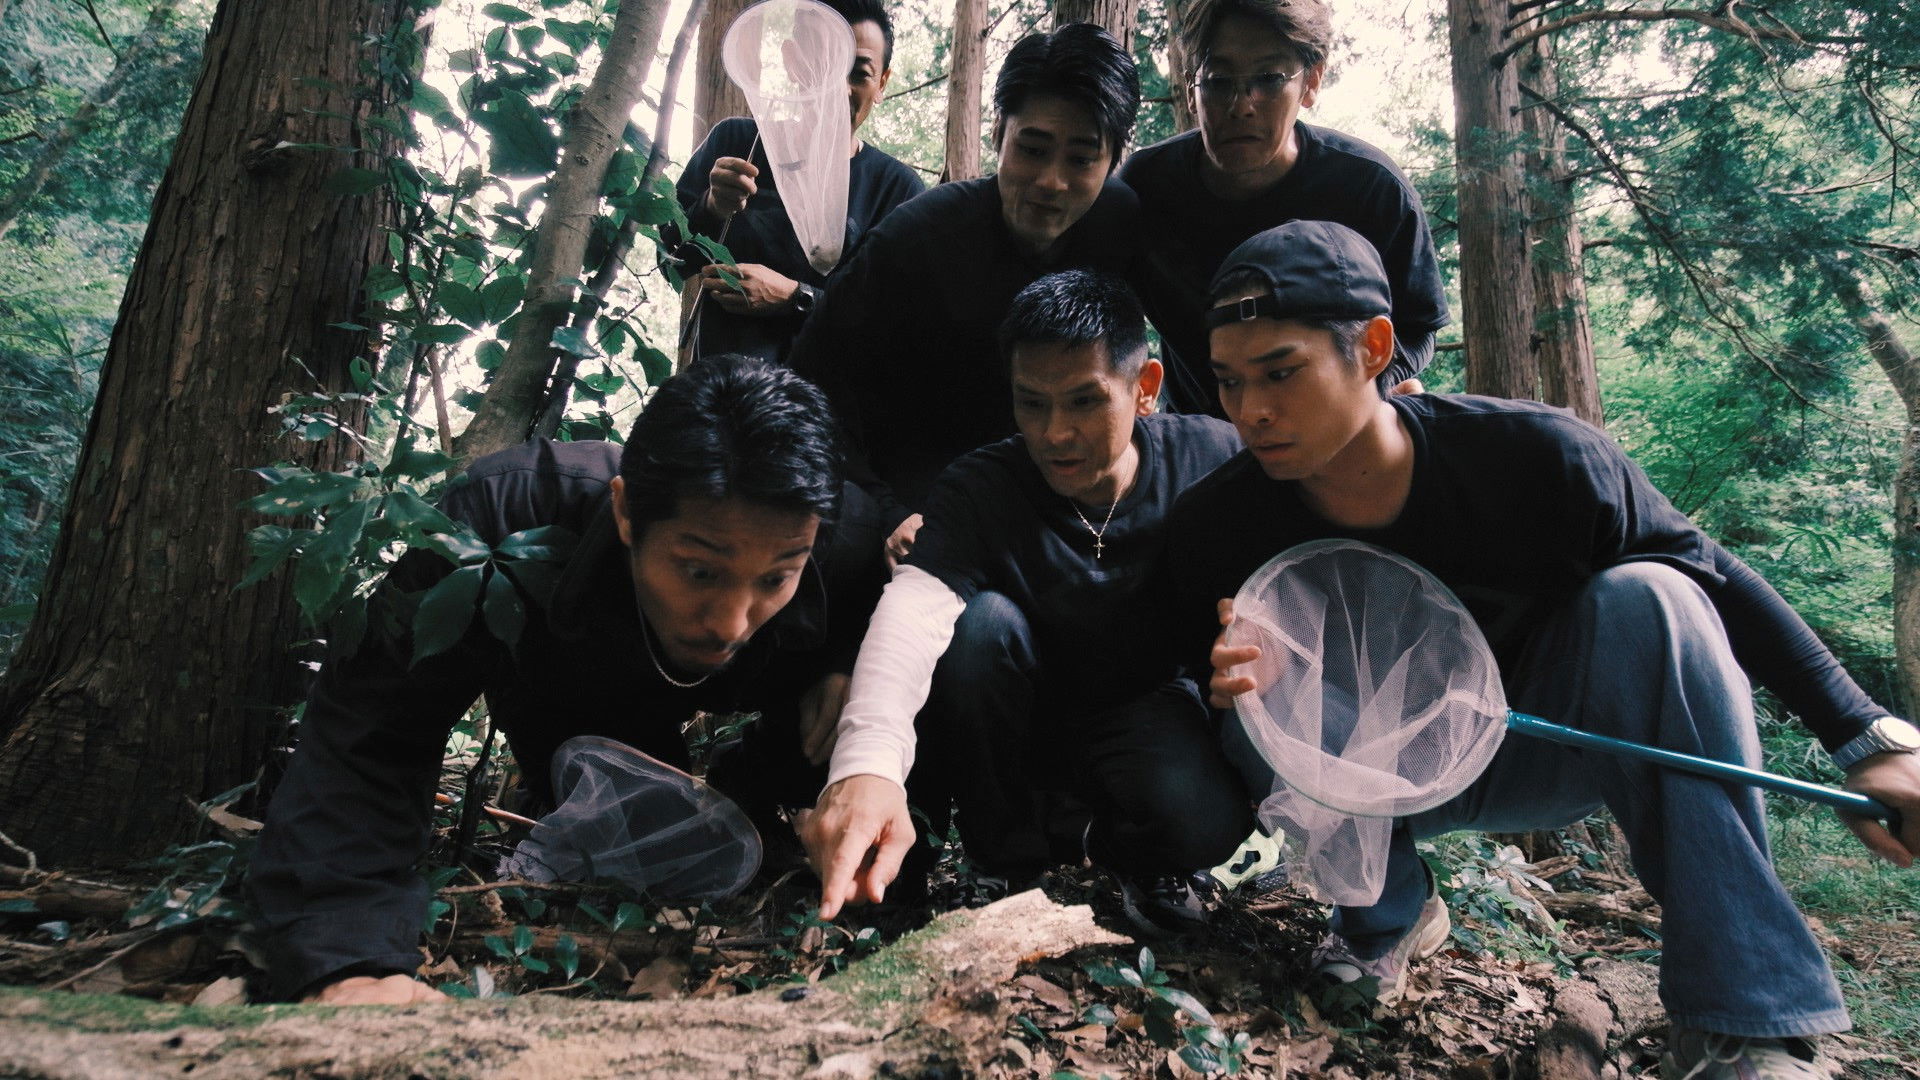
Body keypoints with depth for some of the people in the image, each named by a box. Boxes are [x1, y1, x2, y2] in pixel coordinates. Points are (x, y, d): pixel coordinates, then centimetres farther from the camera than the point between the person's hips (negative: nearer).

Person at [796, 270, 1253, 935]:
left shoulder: (1212, 457, -16)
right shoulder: (979, 489, -21)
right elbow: (913, 609, -40)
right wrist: (867, 762, -58)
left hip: (1145, 712, 0)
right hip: (1022, 723, 0)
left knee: (1205, 818, -31)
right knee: (982, 621, -31)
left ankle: (1127, 851, 8)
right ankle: (1007, 856, -9)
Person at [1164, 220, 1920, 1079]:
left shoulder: (1533, 458, -27)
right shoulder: (1216, 526, -24)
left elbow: (1714, 580, -12)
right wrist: (1234, 696, -34)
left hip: (1539, 752, 0)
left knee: (1642, 597, -29)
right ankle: (1390, 911, 2)